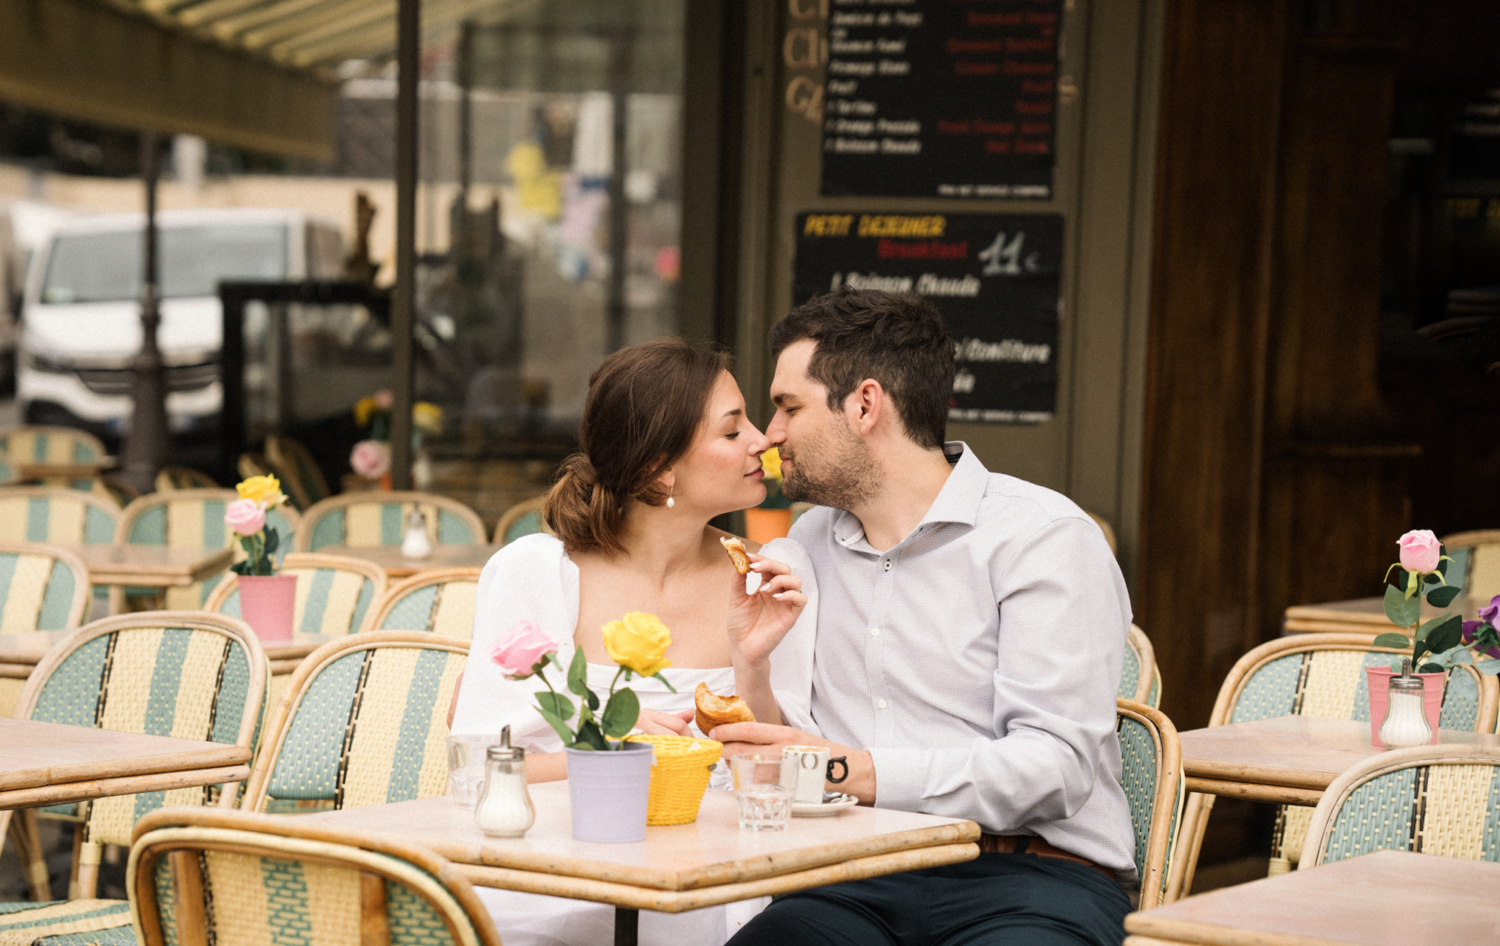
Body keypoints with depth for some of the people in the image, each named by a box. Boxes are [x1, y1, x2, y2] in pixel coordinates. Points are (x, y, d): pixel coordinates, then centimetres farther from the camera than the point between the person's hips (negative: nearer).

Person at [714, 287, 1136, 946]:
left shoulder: (1045, 538, -2)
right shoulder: (811, 540, 21)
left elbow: (1056, 765, -13)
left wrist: (854, 770, -20)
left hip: (1027, 882, -4)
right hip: (856, 880, 4)